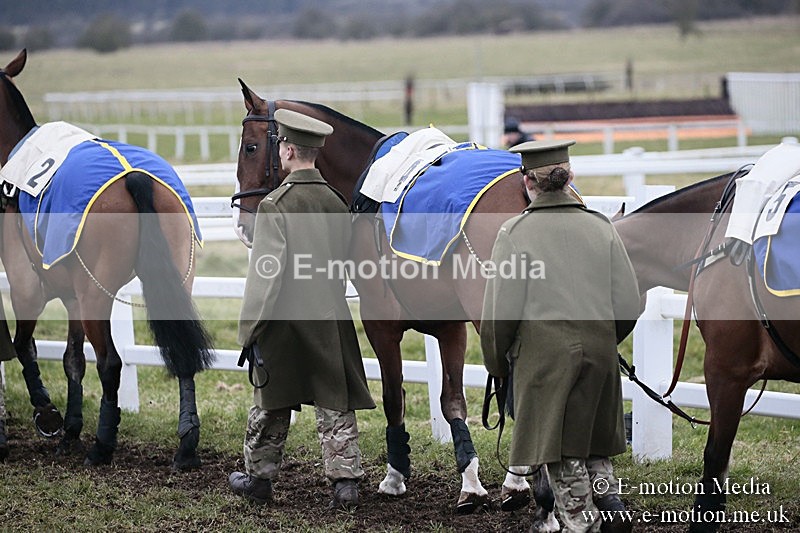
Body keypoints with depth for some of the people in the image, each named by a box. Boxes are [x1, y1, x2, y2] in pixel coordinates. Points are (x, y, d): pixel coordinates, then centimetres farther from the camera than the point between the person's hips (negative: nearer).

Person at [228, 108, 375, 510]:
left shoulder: (275, 204, -15)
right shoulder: (337, 201, 3)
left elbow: (265, 274, -17)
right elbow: (343, 265, 11)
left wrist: (250, 330, -12)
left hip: (284, 321, -4)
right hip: (332, 319, 4)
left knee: (271, 404, 11)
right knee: (335, 404, 6)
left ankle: (259, 477, 24)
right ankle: (345, 481, 2)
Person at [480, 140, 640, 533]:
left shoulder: (515, 232, -8)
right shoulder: (601, 227, 3)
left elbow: (502, 311, -11)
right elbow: (628, 305, 2)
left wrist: (496, 363, 4)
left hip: (543, 353, -4)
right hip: (599, 353, 4)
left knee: (562, 456, 6)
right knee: (594, 443, 22)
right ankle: (608, 496, 5)